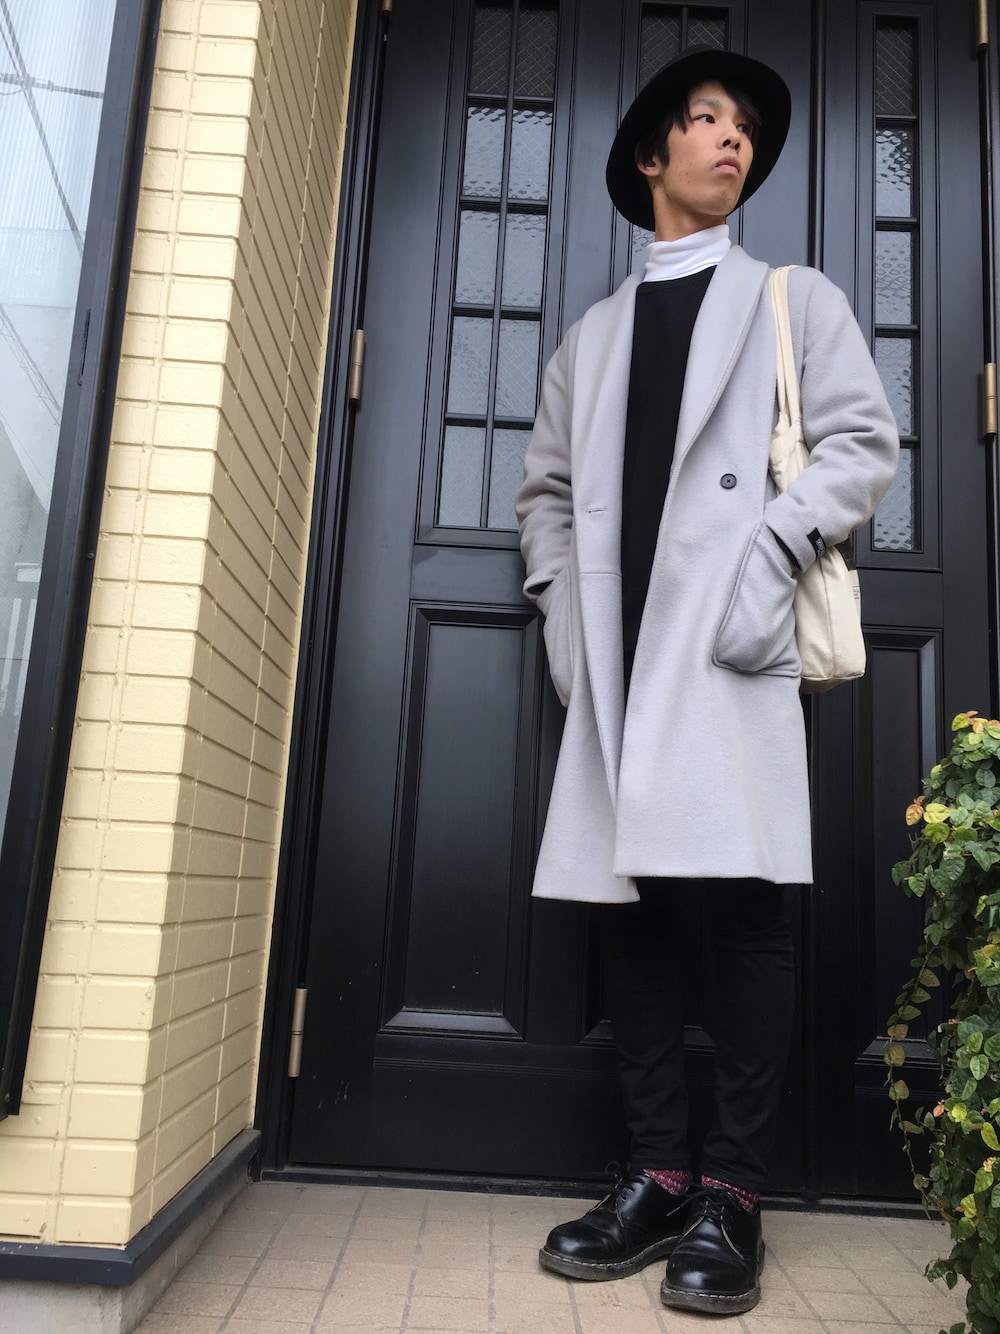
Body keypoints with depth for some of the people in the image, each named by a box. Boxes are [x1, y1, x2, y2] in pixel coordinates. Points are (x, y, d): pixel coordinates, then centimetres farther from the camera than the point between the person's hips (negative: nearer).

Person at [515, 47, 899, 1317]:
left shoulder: (795, 300, 16)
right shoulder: (590, 337, 25)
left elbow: (862, 444, 4)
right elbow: (546, 486, 22)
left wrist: (769, 552, -11)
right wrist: (561, 604, 6)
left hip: (732, 645, -3)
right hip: (615, 655, 4)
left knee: (743, 905, -7)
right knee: (627, 904, 1)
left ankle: (731, 1193, 5)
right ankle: (658, 1173, 13)